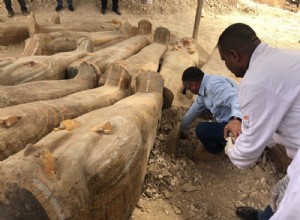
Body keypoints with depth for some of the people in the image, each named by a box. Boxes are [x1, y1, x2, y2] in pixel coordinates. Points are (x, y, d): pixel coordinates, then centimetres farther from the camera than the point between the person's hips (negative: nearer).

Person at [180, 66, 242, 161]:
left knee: (202, 129, -21)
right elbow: (194, 111, 22)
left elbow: (236, 99, -36)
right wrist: (179, 129, 31)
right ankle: (222, 144, 26)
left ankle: (216, 152, 10)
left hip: (240, 125, -10)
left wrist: (235, 118, -56)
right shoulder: (204, 90, 11)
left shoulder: (214, 85, -21)